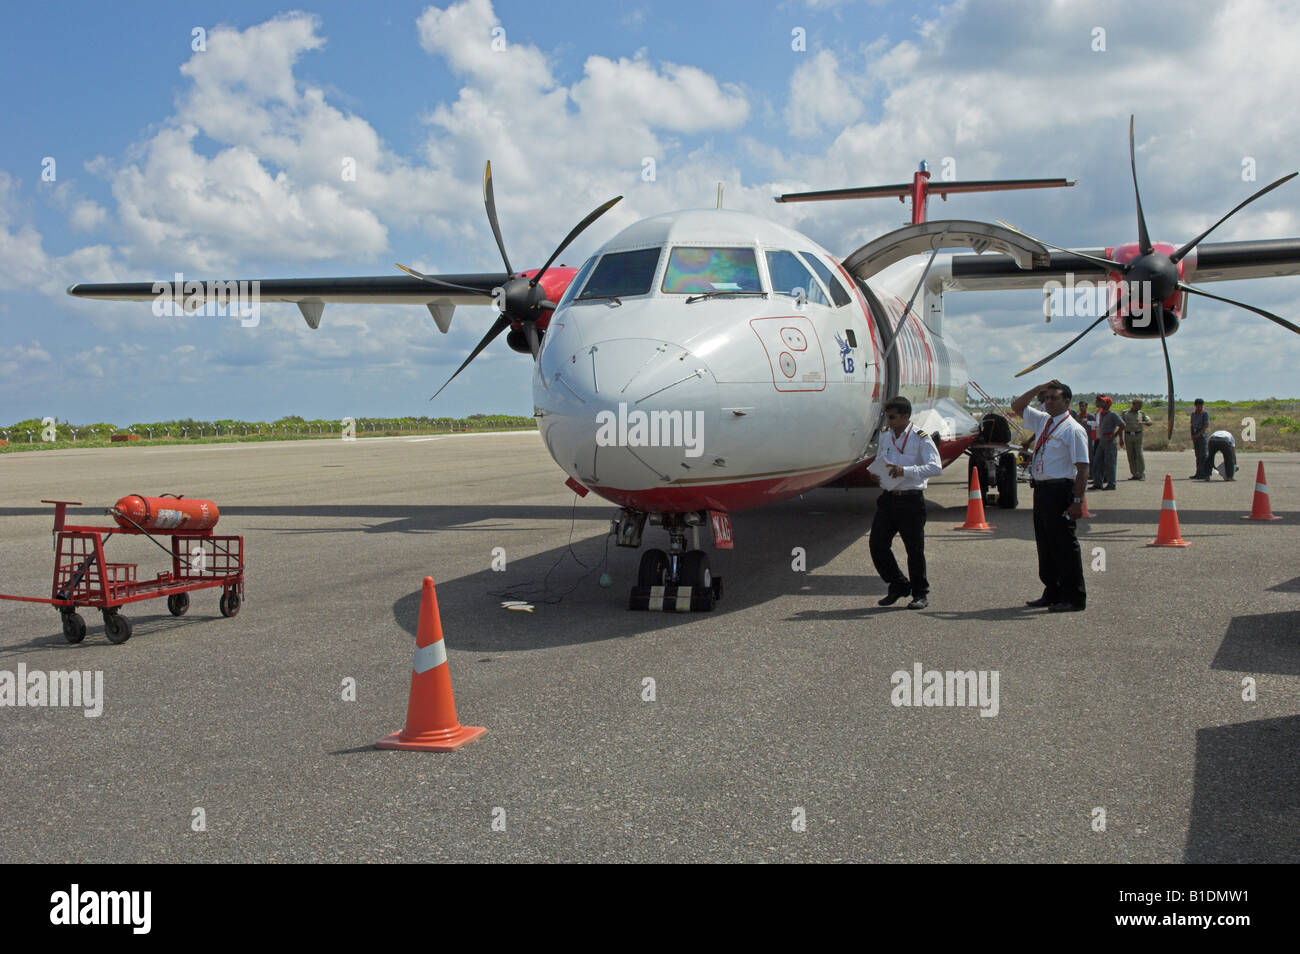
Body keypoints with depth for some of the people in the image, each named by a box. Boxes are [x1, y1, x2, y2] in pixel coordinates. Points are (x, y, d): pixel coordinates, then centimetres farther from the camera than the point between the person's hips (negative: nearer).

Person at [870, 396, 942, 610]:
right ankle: (898, 586, 21)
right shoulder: (885, 436, 10)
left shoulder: (921, 438, -9)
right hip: (888, 497, 6)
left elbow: (936, 467, -19)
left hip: (911, 499, -6)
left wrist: (905, 471, -28)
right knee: (877, 544, 3)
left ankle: (920, 594, 18)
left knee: (914, 548, 2)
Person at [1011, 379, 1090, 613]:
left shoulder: (1073, 429, -10)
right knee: (1045, 543, 14)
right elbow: (1016, 406, 25)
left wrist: (1077, 501, -19)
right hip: (1041, 489, 8)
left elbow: (1082, 468, -14)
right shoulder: (1042, 421, 14)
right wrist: (1038, 389, 11)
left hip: (1060, 491, -8)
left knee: (1064, 545, -3)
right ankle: (1052, 593, 24)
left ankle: (1074, 598, 5)